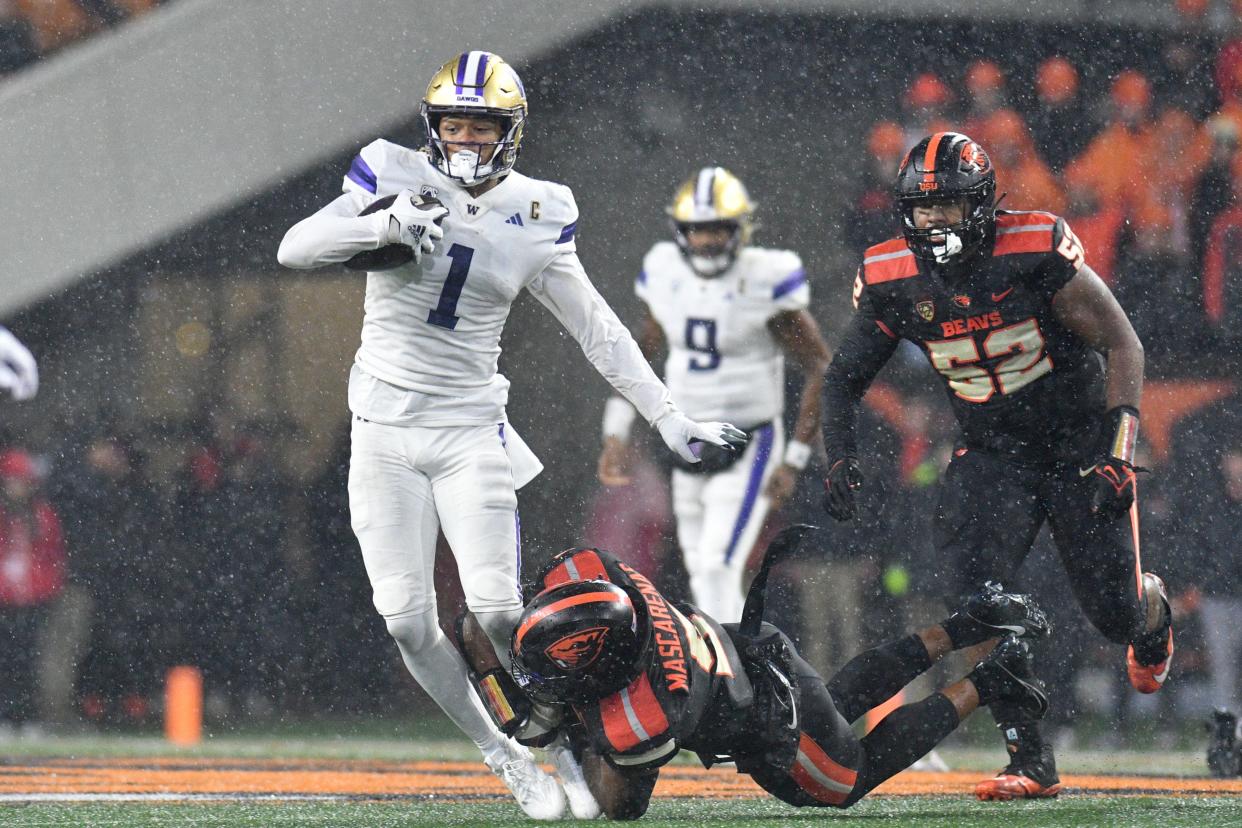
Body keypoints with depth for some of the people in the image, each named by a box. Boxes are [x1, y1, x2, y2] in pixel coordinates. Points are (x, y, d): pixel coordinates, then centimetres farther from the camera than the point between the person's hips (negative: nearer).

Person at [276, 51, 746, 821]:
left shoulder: (532, 217, 1)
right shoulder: (397, 181, -3)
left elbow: (599, 330, 6)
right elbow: (294, 248, -12)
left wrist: (670, 418, 2)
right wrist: (385, 225, -28)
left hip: (471, 432, 0)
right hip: (385, 432, 0)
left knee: (497, 613, -13)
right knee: (409, 622, -5)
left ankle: (570, 748, 7)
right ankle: (505, 756, 12)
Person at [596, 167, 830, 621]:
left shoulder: (765, 282, -17)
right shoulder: (665, 274, -2)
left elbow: (821, 371, -11)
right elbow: (640, 351, 13)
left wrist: (795, 461, -13)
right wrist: (615, 434, 6)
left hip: (748, 450, -6)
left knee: (717, 570, -16)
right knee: (703, 576, 12)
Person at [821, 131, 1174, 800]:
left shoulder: (1037, 251, -22)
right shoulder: (892, 279, -11)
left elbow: (1124, 346, -15)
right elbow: (844, 377, 4)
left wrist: (1119, 456, -22)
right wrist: (840, 460, -14)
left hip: (1080, 439, -3)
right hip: (992, 454, 3)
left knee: (1115, 614, 0)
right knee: (972, 599, -17)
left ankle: (1152, 605, 41)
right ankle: (1032, 764, -9)